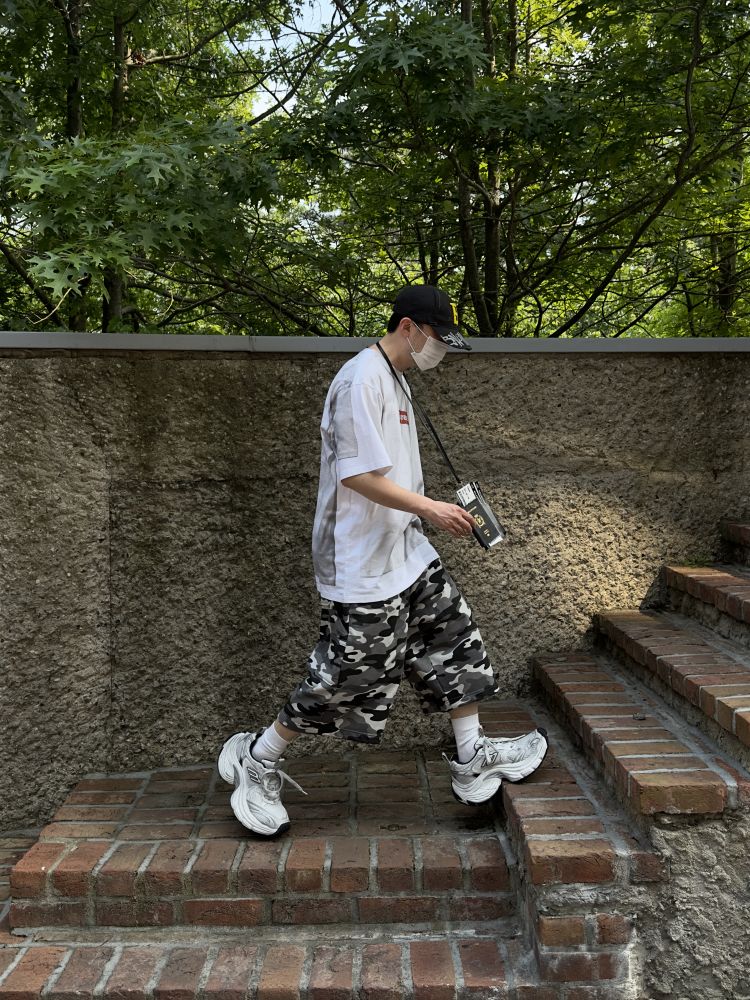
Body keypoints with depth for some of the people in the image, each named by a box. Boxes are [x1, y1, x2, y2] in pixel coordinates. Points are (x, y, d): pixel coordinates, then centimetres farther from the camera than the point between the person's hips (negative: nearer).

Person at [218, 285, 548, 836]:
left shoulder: (396, 379, 15)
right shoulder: (361, 380, -18)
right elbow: (357, 475, -24)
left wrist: (427, 512, 16)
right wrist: (431, 508, -17)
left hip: (407, 553, 10)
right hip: (362, 564, -10)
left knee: (457, 640, 11)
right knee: (350, 675, -2)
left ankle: (472, 760, 23)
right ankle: (256, 760, 16)